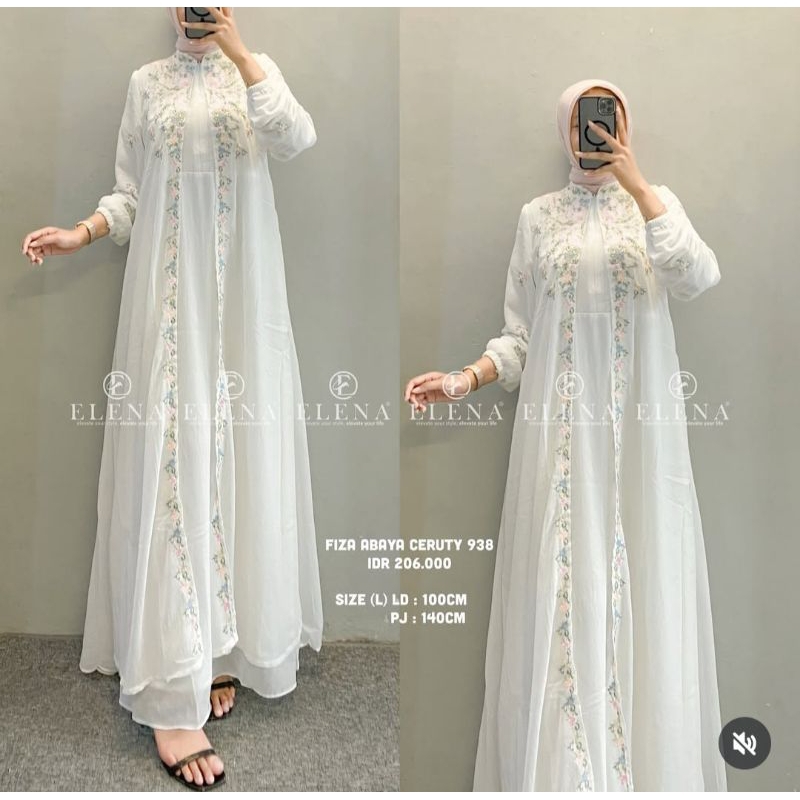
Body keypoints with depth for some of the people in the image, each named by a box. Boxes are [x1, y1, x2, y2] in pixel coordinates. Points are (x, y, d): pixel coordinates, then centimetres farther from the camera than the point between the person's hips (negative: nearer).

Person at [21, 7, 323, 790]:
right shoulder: (146, 84, 13)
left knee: (235, 452, 2)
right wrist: (80, 233, -5)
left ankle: (224, 644, 17)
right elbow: (130, 195, 11)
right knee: (171, 459, -7)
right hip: (168, 292, 0)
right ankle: (171, 695, -6)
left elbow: (297, 138, -12)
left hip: (240, 294, 1)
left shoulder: (256, 71, 10)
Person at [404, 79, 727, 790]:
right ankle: (564, 769, 12)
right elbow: (520, 335, 8)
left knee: (639, 581, 1)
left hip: (641, 426, 0)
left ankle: (653, 762, 17)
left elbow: (698, 278, -13)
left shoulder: (657, 201, 9)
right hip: (563, 426, 1)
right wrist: (466, 379, -9)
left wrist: (635, 183, -17)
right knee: (564, 588, 0)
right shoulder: (538, 217, 11)